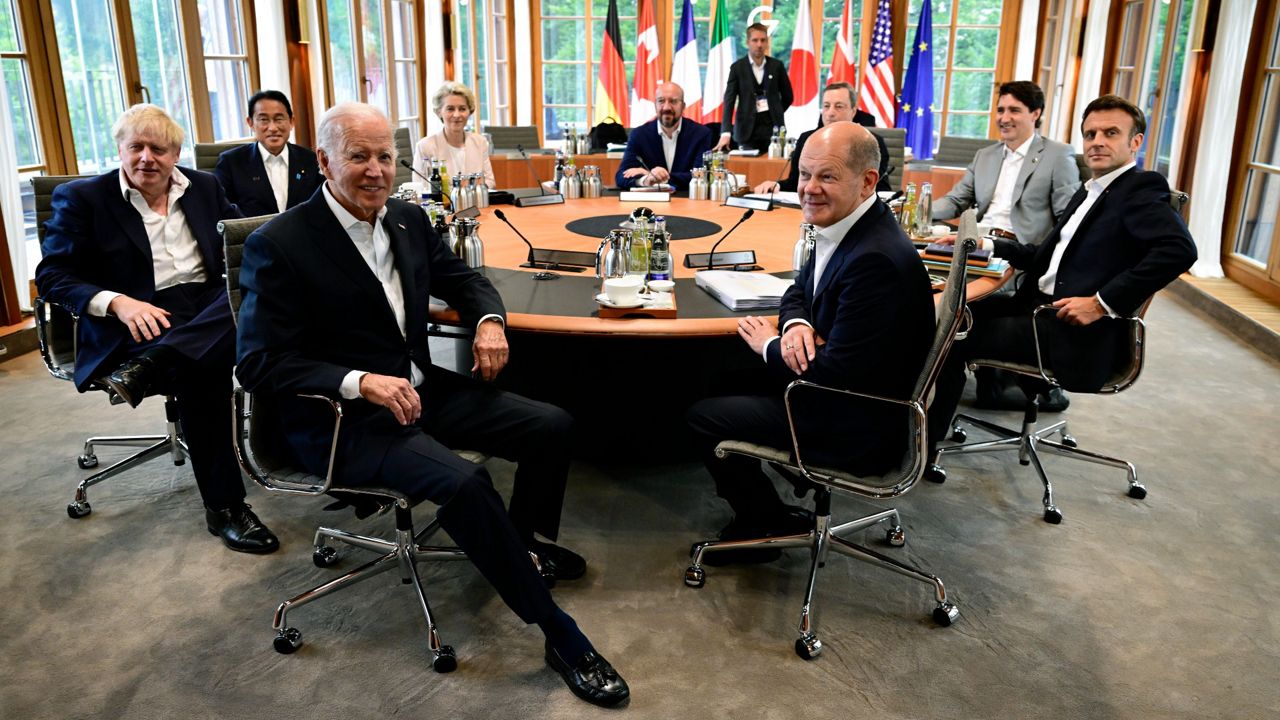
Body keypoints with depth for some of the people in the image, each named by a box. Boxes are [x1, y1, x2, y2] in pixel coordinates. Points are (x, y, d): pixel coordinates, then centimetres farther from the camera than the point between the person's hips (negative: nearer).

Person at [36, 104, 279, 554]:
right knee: (200, 373, -33)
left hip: (211, 306, 4)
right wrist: (117, 302, -19)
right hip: (136, 322, -4)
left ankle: (148, 366, -38)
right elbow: (51, 275, 1)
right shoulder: (82, 198, 5)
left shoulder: (204, 188, 15)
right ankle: (223, 507, -24)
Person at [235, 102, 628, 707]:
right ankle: (559, 635, -15)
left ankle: (526, 542, 26)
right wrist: (361, 381, -28)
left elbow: (461, 277, 20)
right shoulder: (278, 245, -14)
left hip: (421, 389, 8)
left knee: (552, 427, -2)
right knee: (465, 483, -31)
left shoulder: (408, 219, 6)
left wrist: (488, 320, -2)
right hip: (341, 418, -7)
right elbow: (259, 363, -17)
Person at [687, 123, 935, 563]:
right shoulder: (842, 228, 0)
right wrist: (796, 325, -9)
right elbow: (800, 291, 15)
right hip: (840, 392, 10)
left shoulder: (878, 260, -30)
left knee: (703, 416, -3)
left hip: (858, 428, -10)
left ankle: (772, 525, 16)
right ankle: (761, 512, 29)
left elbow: (835, 375, -29)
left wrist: (771, 346, -11)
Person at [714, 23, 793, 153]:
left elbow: (787, 96, 16)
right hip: (748, 129, -1)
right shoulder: (737, 68, 0)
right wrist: (726, 133, -21)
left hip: (773, 127, 2)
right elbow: (729, 101, -9)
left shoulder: (776, 65, 5)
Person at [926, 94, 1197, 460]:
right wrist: (985, 244, 12)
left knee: (954, 338, -13)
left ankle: (925, 443, 2)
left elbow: (1180, 250, -27)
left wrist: (1103, 303, -27)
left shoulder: (1140, 189, -10)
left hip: (1076, 331, -9)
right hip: (1041, 306, 9)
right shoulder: (1090, 192, 17)